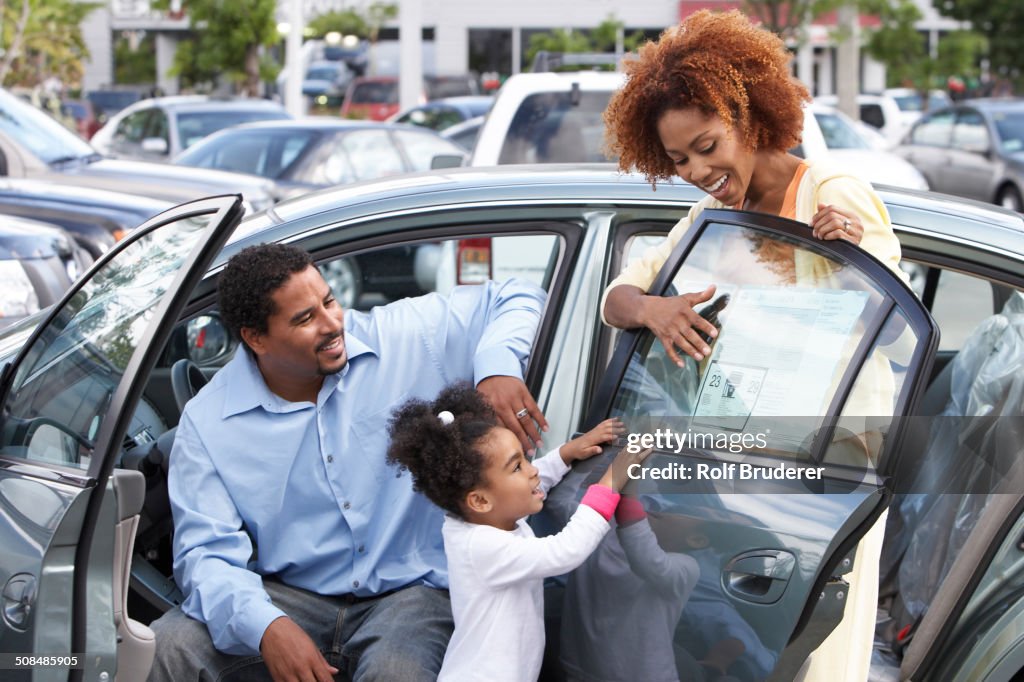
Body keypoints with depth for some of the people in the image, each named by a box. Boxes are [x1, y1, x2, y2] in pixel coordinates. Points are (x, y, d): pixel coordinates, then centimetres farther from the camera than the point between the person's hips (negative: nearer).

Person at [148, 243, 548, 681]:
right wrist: (267, 627, -30)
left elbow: (516, 299, 5)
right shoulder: (208, 423, -5)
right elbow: (206, 553, -10)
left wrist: (497, 368, -18)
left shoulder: (406, 339, -4)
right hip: (288, 596, 1)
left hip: (409, 589, -1)